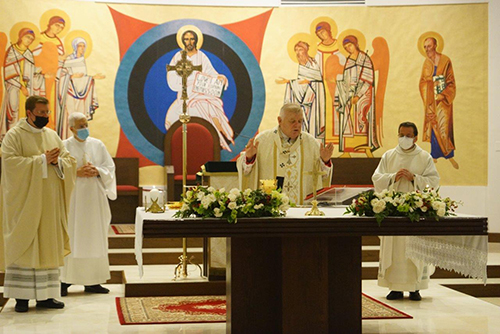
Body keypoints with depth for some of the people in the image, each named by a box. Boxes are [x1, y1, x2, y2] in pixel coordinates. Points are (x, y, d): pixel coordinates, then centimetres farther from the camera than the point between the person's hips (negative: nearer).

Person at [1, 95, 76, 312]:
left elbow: (70, 161, 12)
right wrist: (42, 159, -18)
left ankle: (45, 295, 9)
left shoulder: (52, 136, 13)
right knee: (24, 246, -4)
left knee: (49, 245, 5)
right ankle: (21, 296, 1)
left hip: (50, 203, 5)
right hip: (25, 202, -5)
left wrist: (58, 161, -11)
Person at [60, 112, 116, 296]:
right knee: (70, 238, -5)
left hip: (94, 198, 3)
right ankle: (65, 280, -1)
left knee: (94, 237, 3)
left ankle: (92, 281, 7)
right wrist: (76, 173, -15)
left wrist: (97, 171, -9)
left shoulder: (97, 145, 10)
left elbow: (110, 167, 9)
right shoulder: (64, 146, 1)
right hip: (72, 197, -3)